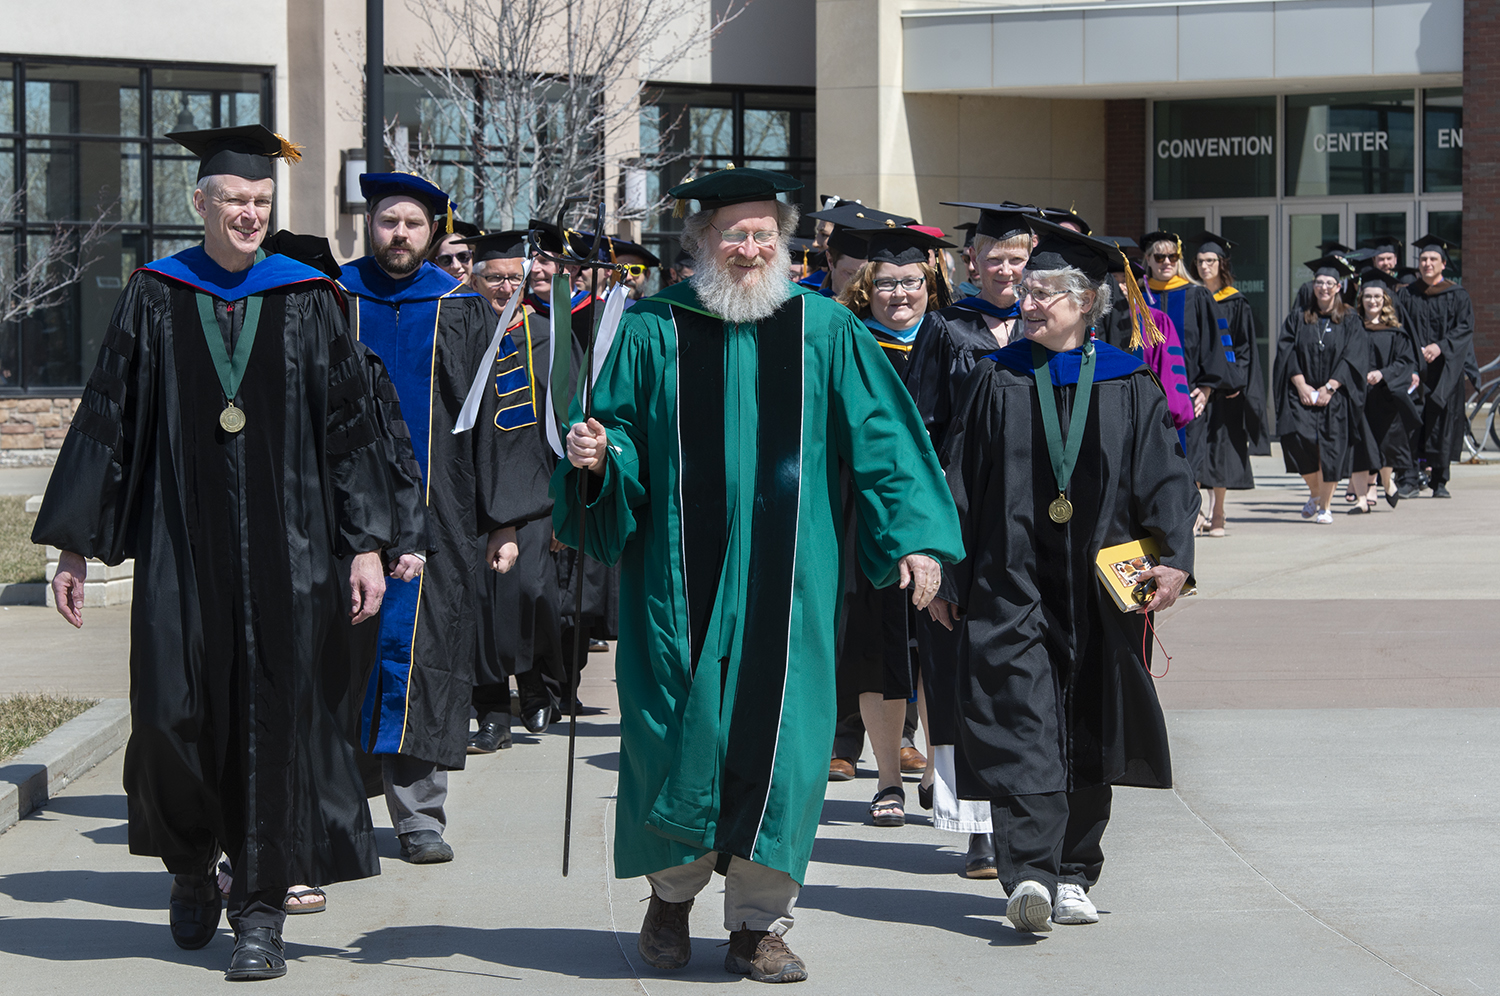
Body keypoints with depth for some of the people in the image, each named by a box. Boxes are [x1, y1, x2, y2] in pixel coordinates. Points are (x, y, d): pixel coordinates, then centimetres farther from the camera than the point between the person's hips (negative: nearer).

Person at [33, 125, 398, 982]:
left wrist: (367, 544, -3)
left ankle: (261, 909, 9)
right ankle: (193, 865, 25)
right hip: (182, 552, 0)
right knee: (174, 711, -4)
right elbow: (107, 422, 6)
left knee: (276, 718, -1)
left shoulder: (309, 302, 5)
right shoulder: (154, 300, 6)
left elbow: (351, 427, 5)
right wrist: (74, 543, 3)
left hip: (287, 553, 0)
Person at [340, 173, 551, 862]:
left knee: (418, 649, 0)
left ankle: (419, 813, 7)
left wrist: (505, 520, -1)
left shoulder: (464, 311, 6)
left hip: (434, 515, 0)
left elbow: (501, 417, 5)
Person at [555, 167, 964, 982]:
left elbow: (882, 436, 4)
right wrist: (600, 455, -16)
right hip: (682, 578, 0)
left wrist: (916, 535, -4)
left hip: (785, 579, 0)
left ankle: (758, 921, 10)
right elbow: (621, 431, 8)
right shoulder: (654, 331, 4)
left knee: (776, 734, -1)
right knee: (680, 732, 2)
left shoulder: (824, 330, 5)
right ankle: (671, 892, 25)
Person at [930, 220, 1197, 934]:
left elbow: (1163, 477, 1)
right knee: (1020, 727, -13)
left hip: (1097, 587, 1)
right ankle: (1029, 876, -19)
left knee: (1087, 736, 9)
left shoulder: (1128, 386, 5)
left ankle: (1073, 876, 21)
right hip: (1013, 582, -1)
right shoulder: (998, 380, 5)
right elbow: (960, 483, 6)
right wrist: (947, 576, 4)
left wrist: (1174, 557, -13)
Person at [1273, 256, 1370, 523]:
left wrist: (1329, 388, -14)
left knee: (1331, 449, -6)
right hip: (1302, 393, 1)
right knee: (1298, 437, -17)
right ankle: (1314, 492, 7)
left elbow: (1353, 359, -3)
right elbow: (1287, 353, 2)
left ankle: (1325, 506, 8)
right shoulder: (1298, 319, 11)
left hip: (1336, 397, -1)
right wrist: (1302, 385, -12)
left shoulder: (1350, 321, 6)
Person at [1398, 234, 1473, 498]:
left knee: (1442, 420, -4)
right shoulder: (1408, 295, 12)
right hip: (1415, 366, 1)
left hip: (1445, 370, -1)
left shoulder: (1457, 296, 7)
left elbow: (1465, 328, -2)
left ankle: (1439, 481, 0)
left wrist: (1440, 347, -16)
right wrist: (1415, 352, -10)